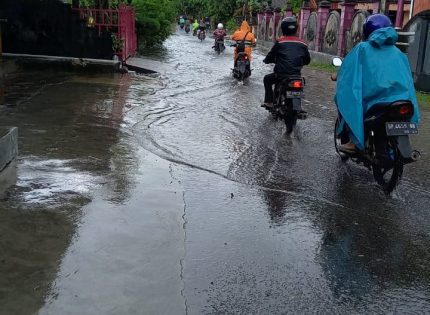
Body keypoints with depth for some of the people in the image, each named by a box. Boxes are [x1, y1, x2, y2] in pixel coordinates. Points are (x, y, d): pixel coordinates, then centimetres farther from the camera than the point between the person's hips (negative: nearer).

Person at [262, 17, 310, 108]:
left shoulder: (280, 41, -5)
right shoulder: (302, 43, 7)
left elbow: (271, 56, 0)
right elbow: (307, 60, 15)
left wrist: (266, 60, 23)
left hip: (282, 74, -4)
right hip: (297, 75, 4)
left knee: (267, 79, 23)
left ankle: (269, 102, 15)